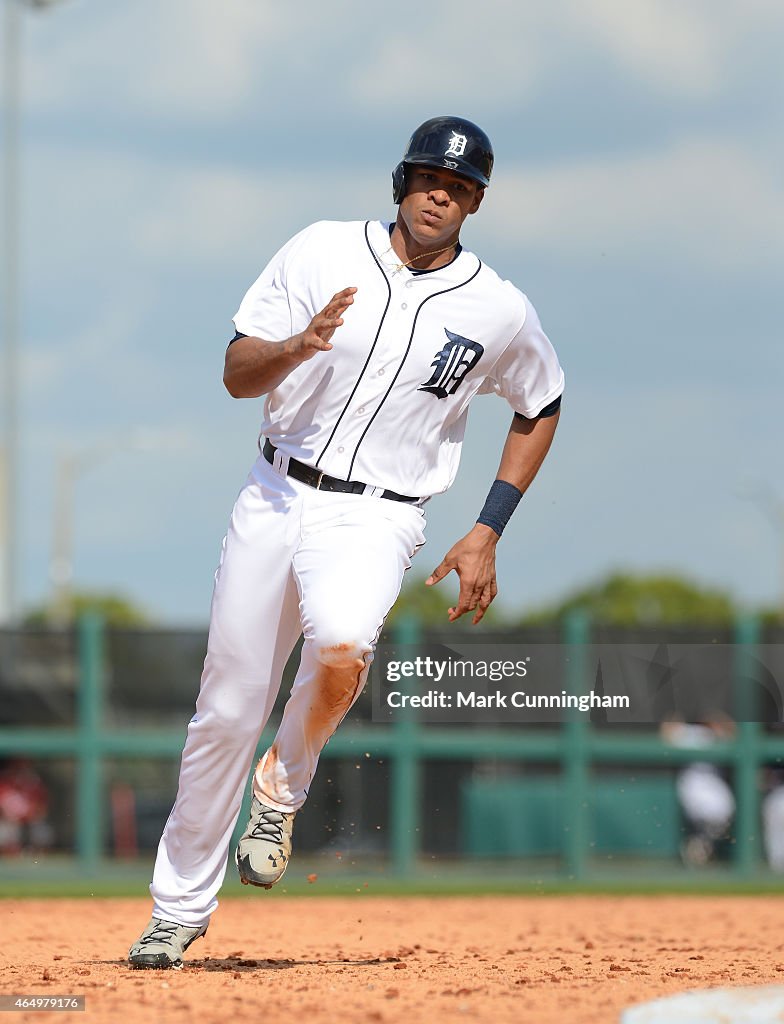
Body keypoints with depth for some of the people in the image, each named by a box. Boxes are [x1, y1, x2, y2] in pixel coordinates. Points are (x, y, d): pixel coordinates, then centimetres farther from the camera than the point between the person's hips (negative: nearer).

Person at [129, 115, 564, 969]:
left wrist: (487, 534, 8)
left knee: (340, 654, -33)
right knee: (226, 713, 4)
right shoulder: (323, 252, -2)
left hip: (375, 520, -1)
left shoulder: (500, 312, -2)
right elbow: (238, 373, -3)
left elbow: (540, 408, 15)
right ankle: (180, 906, 22)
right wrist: (301, 346, -26)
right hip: (276, 495, 1)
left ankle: (284, 789, -1)